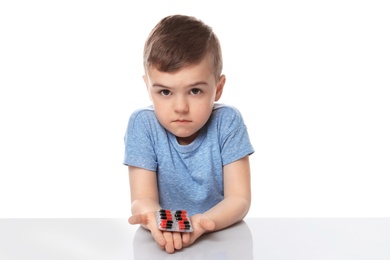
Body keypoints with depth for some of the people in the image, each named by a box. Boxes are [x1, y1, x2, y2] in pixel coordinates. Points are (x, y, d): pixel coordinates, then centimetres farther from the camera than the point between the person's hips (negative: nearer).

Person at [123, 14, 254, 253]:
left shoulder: (228, 122, -10)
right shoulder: (142, 124, -9)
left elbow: (239, 199, -11)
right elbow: (143, 199, -12)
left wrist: (202, 222, -30)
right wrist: (156, 221, -34)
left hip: (222, 237, 0)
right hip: (164, 240, 1)